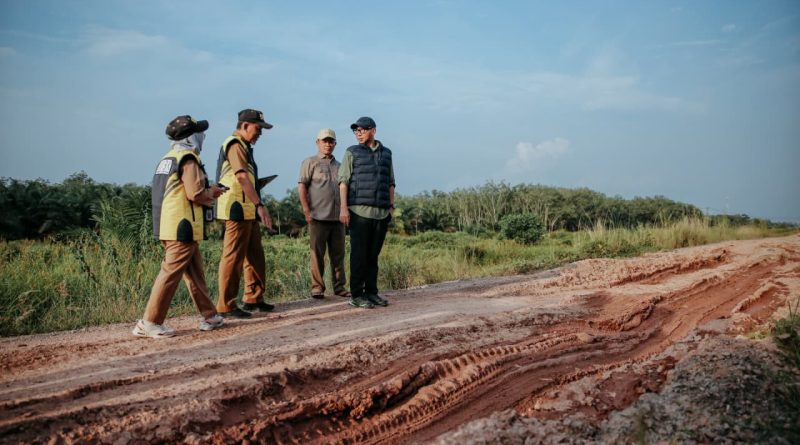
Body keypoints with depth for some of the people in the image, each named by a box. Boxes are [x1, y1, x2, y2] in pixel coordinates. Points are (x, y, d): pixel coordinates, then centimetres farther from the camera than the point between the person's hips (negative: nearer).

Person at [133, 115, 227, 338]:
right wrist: (211, 193, 2)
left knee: (194, 272, 15)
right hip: (182, 227, -10)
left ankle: (209, 316, 23)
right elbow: (196, 194, -18)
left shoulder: (168, 158, 17)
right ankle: (149, 323, -2)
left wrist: (207, 192, 16)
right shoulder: (188, 159, -12)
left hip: (169, 225, 10)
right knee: (171, 273, -6)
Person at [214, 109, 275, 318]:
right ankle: (226, 306, -1)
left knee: (255, 255, 14)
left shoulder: (244, 146, 21)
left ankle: (253, 299, 23)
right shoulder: (235, 145, -12)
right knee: (233, 257, -6)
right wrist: (260, 205, -31)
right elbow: (242, 177, -24)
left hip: (247, 211, 10)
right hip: (237, 210, -10)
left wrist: (255, 206, 17)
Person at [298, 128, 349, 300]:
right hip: (318, 217, -5)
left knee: (338, 254, 6)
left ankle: (340, 287, 12)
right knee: (317, 253, -1)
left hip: (337, 218, 5)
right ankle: (317, 287, 4)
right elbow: (301, 187, -2)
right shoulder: (310, 162, 4)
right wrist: (306, 211, -10)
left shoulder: (339, 165, 20)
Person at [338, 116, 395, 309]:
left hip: (381, 212, 3)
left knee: (373, 254, 7)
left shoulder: (386, 153, 15)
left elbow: (390, 183, 18)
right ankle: (356, 295, 2)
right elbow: (343, 181, -1)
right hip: (360, 211, -3)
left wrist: (391, 206, 10)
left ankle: (371, 292, 14)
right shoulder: (352, 153, 5)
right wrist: (343, 207, -11)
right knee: (359, 254, -3)